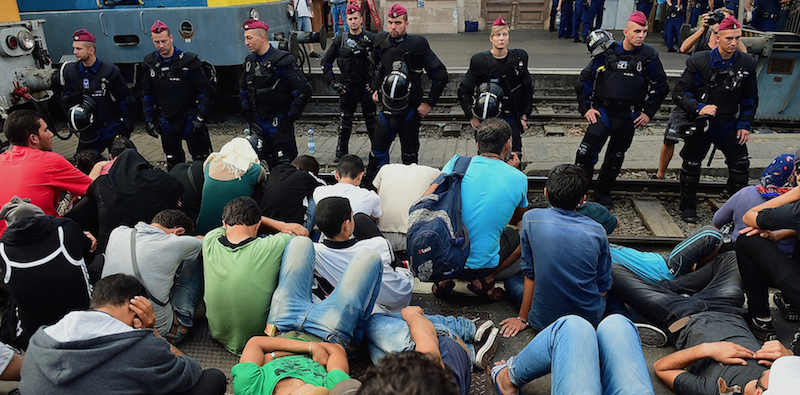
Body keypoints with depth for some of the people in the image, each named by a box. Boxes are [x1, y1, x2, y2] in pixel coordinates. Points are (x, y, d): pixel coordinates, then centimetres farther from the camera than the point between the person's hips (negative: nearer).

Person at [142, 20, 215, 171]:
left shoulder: (189, 61, -10)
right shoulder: (150, 64, 3)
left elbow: (206, 92, -8)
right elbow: (147, 95, 14)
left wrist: (200, 118, -14)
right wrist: (148, 119, 8)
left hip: (189, 119, -4)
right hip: (166, 122, 4)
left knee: (202, 161, 0)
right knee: (173, 163, 13)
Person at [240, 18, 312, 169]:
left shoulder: (282, 61, -14)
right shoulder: (249, 62, 8)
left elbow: (304, 90, -18)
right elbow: (243, 90, 23)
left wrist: (291, 117, -15)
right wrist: (249, 114, 12)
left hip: (280, 123, -6)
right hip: (258, 123, 7)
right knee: (270, 163, 14)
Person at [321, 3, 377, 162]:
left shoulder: (371, 38, -5)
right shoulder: (340, 39, 2)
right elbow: (325, 62, 9)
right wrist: (332, 82, 2)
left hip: (366, 85, -2)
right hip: (347, 86, 2)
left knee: (371, 119, 2)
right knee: (345, 119, 6)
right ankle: (341, 152, 17)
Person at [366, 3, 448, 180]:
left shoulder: (416, 45, -12)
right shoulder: (381, 42, 2)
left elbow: (441, 74, -9)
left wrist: (429, 103, -9)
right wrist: (376, 89, 19)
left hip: (410, 109, -3)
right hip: (387, 108, 4)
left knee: (410, 152, 8)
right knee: (378, 147, 4)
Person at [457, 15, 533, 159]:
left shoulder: (518, 58, 2)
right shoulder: (481, 61, -7)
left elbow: (528, 88, 13)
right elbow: (464, 91, -1)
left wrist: (524, 115, 8)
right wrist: (472, 116, -7)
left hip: (512, 118, 3)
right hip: (488, 119, -2)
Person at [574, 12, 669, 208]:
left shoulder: (649, 56, 1)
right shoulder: (607, 52, -2)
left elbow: (661, 87, 11)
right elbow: (584, 80, 4)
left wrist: (649, 113, 7)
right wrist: (586, 107, -2)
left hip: (629, 116, 2)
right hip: (603, 111, -2)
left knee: (616, 157, 13)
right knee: (586, 151, -18)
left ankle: (603, 193, 30)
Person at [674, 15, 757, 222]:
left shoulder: (746, 64, -5)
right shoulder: (699, 61, -14)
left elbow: (750, 98, 6)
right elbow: (679, 92, -13)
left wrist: (744, 124, 0)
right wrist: (699, 108, -27)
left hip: (728, 126, 3)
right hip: (699, 124, -2)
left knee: (741, 164, 1)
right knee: (691, 165, 6)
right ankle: (688, 207, 23)